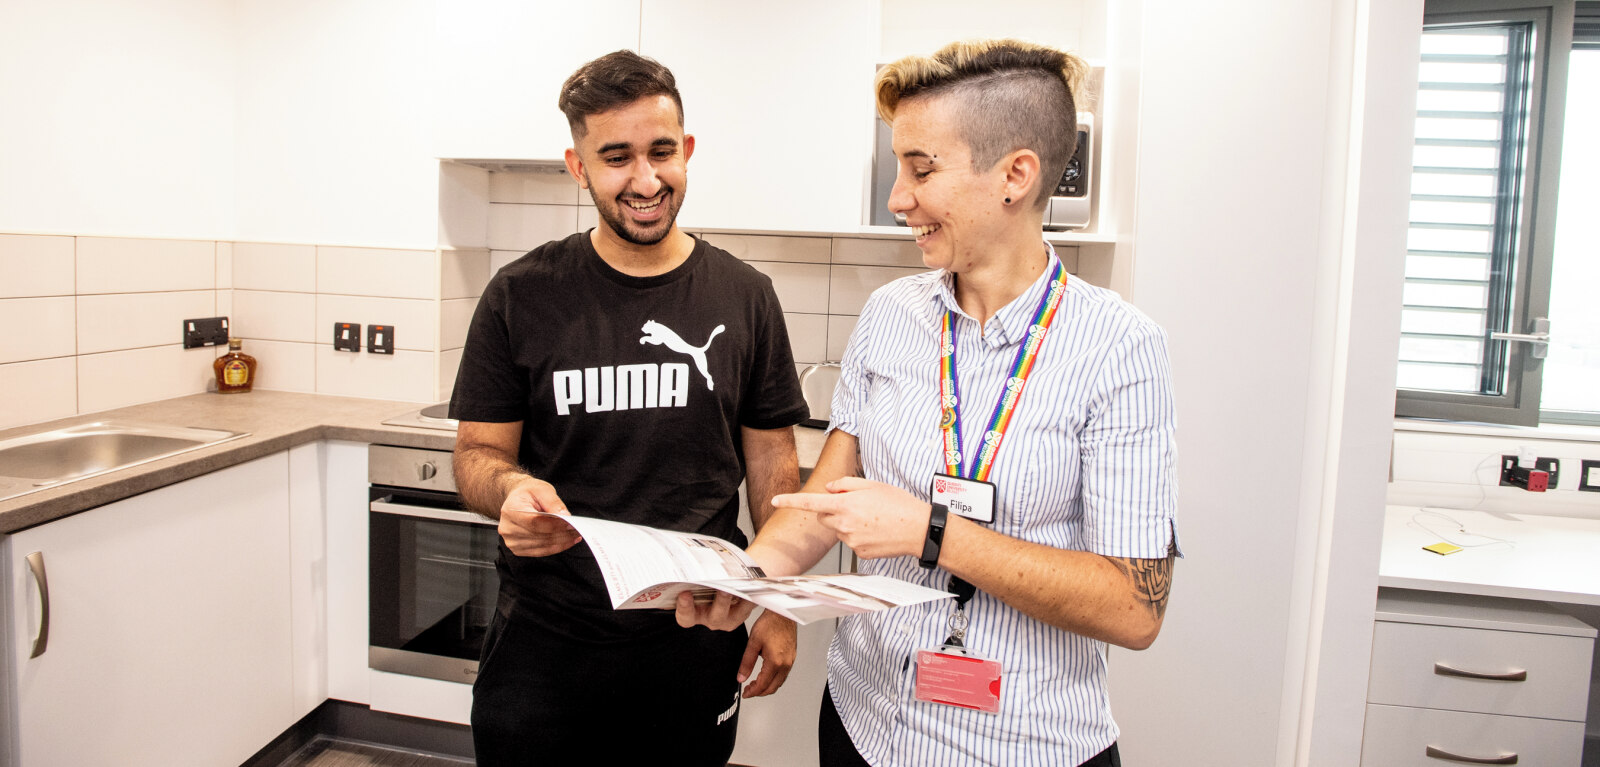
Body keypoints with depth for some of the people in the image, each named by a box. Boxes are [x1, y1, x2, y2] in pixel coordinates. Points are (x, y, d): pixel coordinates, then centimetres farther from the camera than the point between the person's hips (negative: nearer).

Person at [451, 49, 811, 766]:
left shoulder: (743, 296, -1)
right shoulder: (521, 296, -4)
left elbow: (771, 461, 4)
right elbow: (479, 452, 0)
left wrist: (780, 605, -1)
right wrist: (508, 489, -23)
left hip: (697, 639, 1)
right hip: (545, 638, 0)